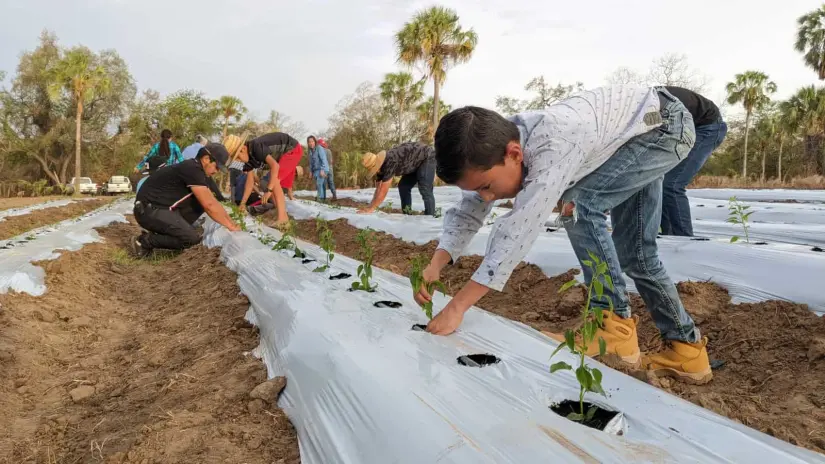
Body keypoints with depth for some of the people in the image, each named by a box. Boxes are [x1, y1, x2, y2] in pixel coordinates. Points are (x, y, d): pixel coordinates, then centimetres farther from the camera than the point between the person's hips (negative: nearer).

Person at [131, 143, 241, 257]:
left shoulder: (196, 171, 11)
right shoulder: (193, 170, -19)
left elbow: (212, 202, 15)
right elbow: (209, 205, -20)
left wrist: (232, 223, 11)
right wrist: (231, 227, -11)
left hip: (163, 207, 10)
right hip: (148, 210, -10)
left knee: (201, 203, 4)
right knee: (192, 238, -20)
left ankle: (174, 231, 7)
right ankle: (143, 241, -7)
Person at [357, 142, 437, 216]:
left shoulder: (391, 162, -34)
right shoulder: (380, 165, -6)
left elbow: (383, 190, -33)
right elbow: (378, 189, 1)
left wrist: (371, 209, -29)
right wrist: (370, 207, -5)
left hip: (428, 157, -9)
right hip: (417, 162, 9)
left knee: (424, 189, -20)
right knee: (403, 187, 6)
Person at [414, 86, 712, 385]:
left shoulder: (553, 144, -44)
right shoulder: (494, 148, -18)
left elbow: (519, 229, -47)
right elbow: (467, 213, -10)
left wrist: (456, 307, -45)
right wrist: (435, 266, -27)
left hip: (667, 124, -8)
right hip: (640, 132, 8)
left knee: (581, 203, -26)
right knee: (634, 252, 6)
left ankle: (614, 325, -15)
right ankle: (686, 349, 19)